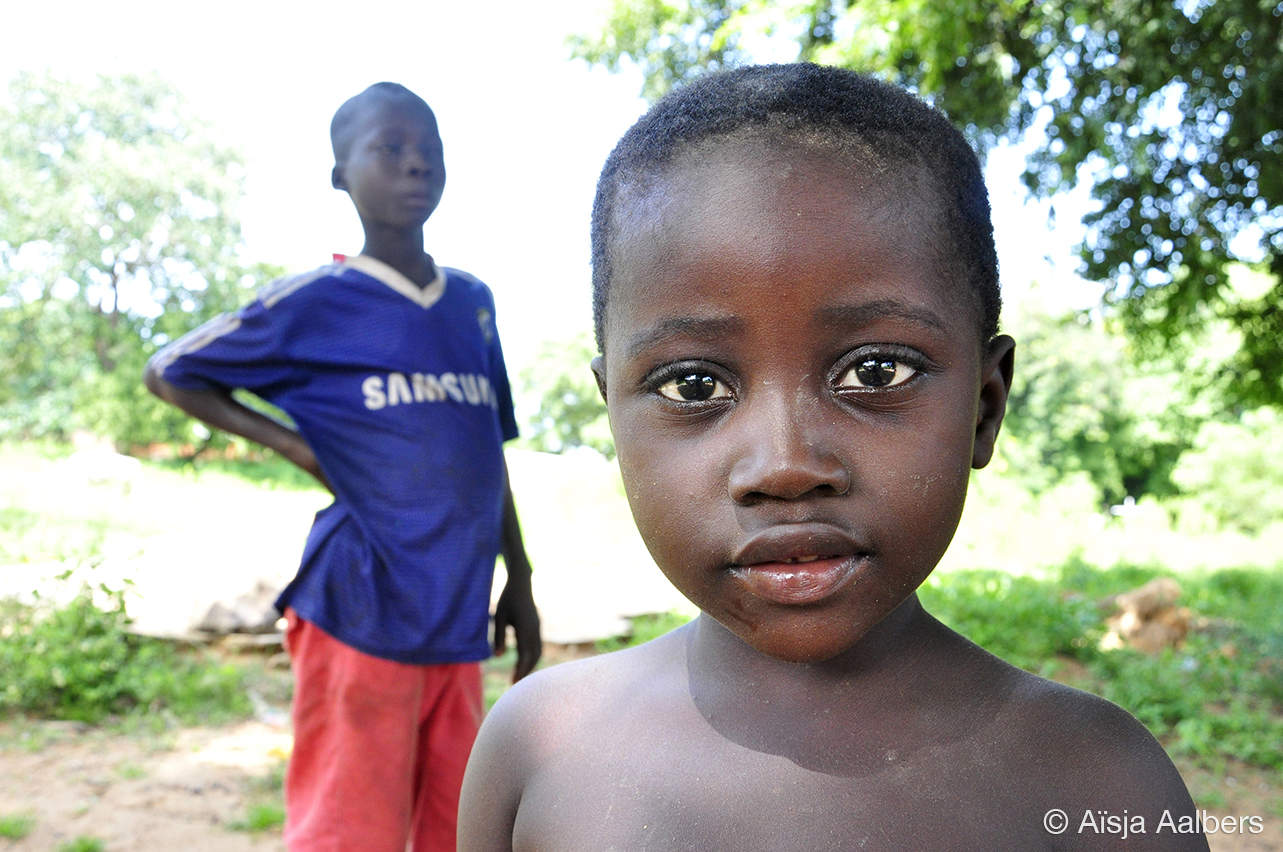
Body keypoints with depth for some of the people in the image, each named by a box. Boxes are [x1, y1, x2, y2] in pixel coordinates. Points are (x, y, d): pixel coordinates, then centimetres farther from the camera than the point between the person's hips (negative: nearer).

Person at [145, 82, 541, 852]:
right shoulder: (315, 304, -4)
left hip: (458, 623, 5)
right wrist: (297, 445, -6)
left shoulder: (474, 304, 10)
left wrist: (519, 582, 16)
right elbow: (170, 372, 7)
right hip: (363, 617, -5)